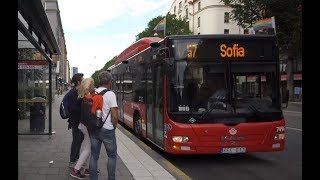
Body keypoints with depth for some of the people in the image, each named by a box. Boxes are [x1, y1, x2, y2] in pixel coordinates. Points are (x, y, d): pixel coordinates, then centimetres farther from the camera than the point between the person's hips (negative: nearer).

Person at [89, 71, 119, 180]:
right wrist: (114, 126, 0)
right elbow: (114, 116, -16)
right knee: (112, 156, 11)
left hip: (93, 129, 5)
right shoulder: (110, 94, -13)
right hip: (107, 130, -5)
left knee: (94, 156, 13)